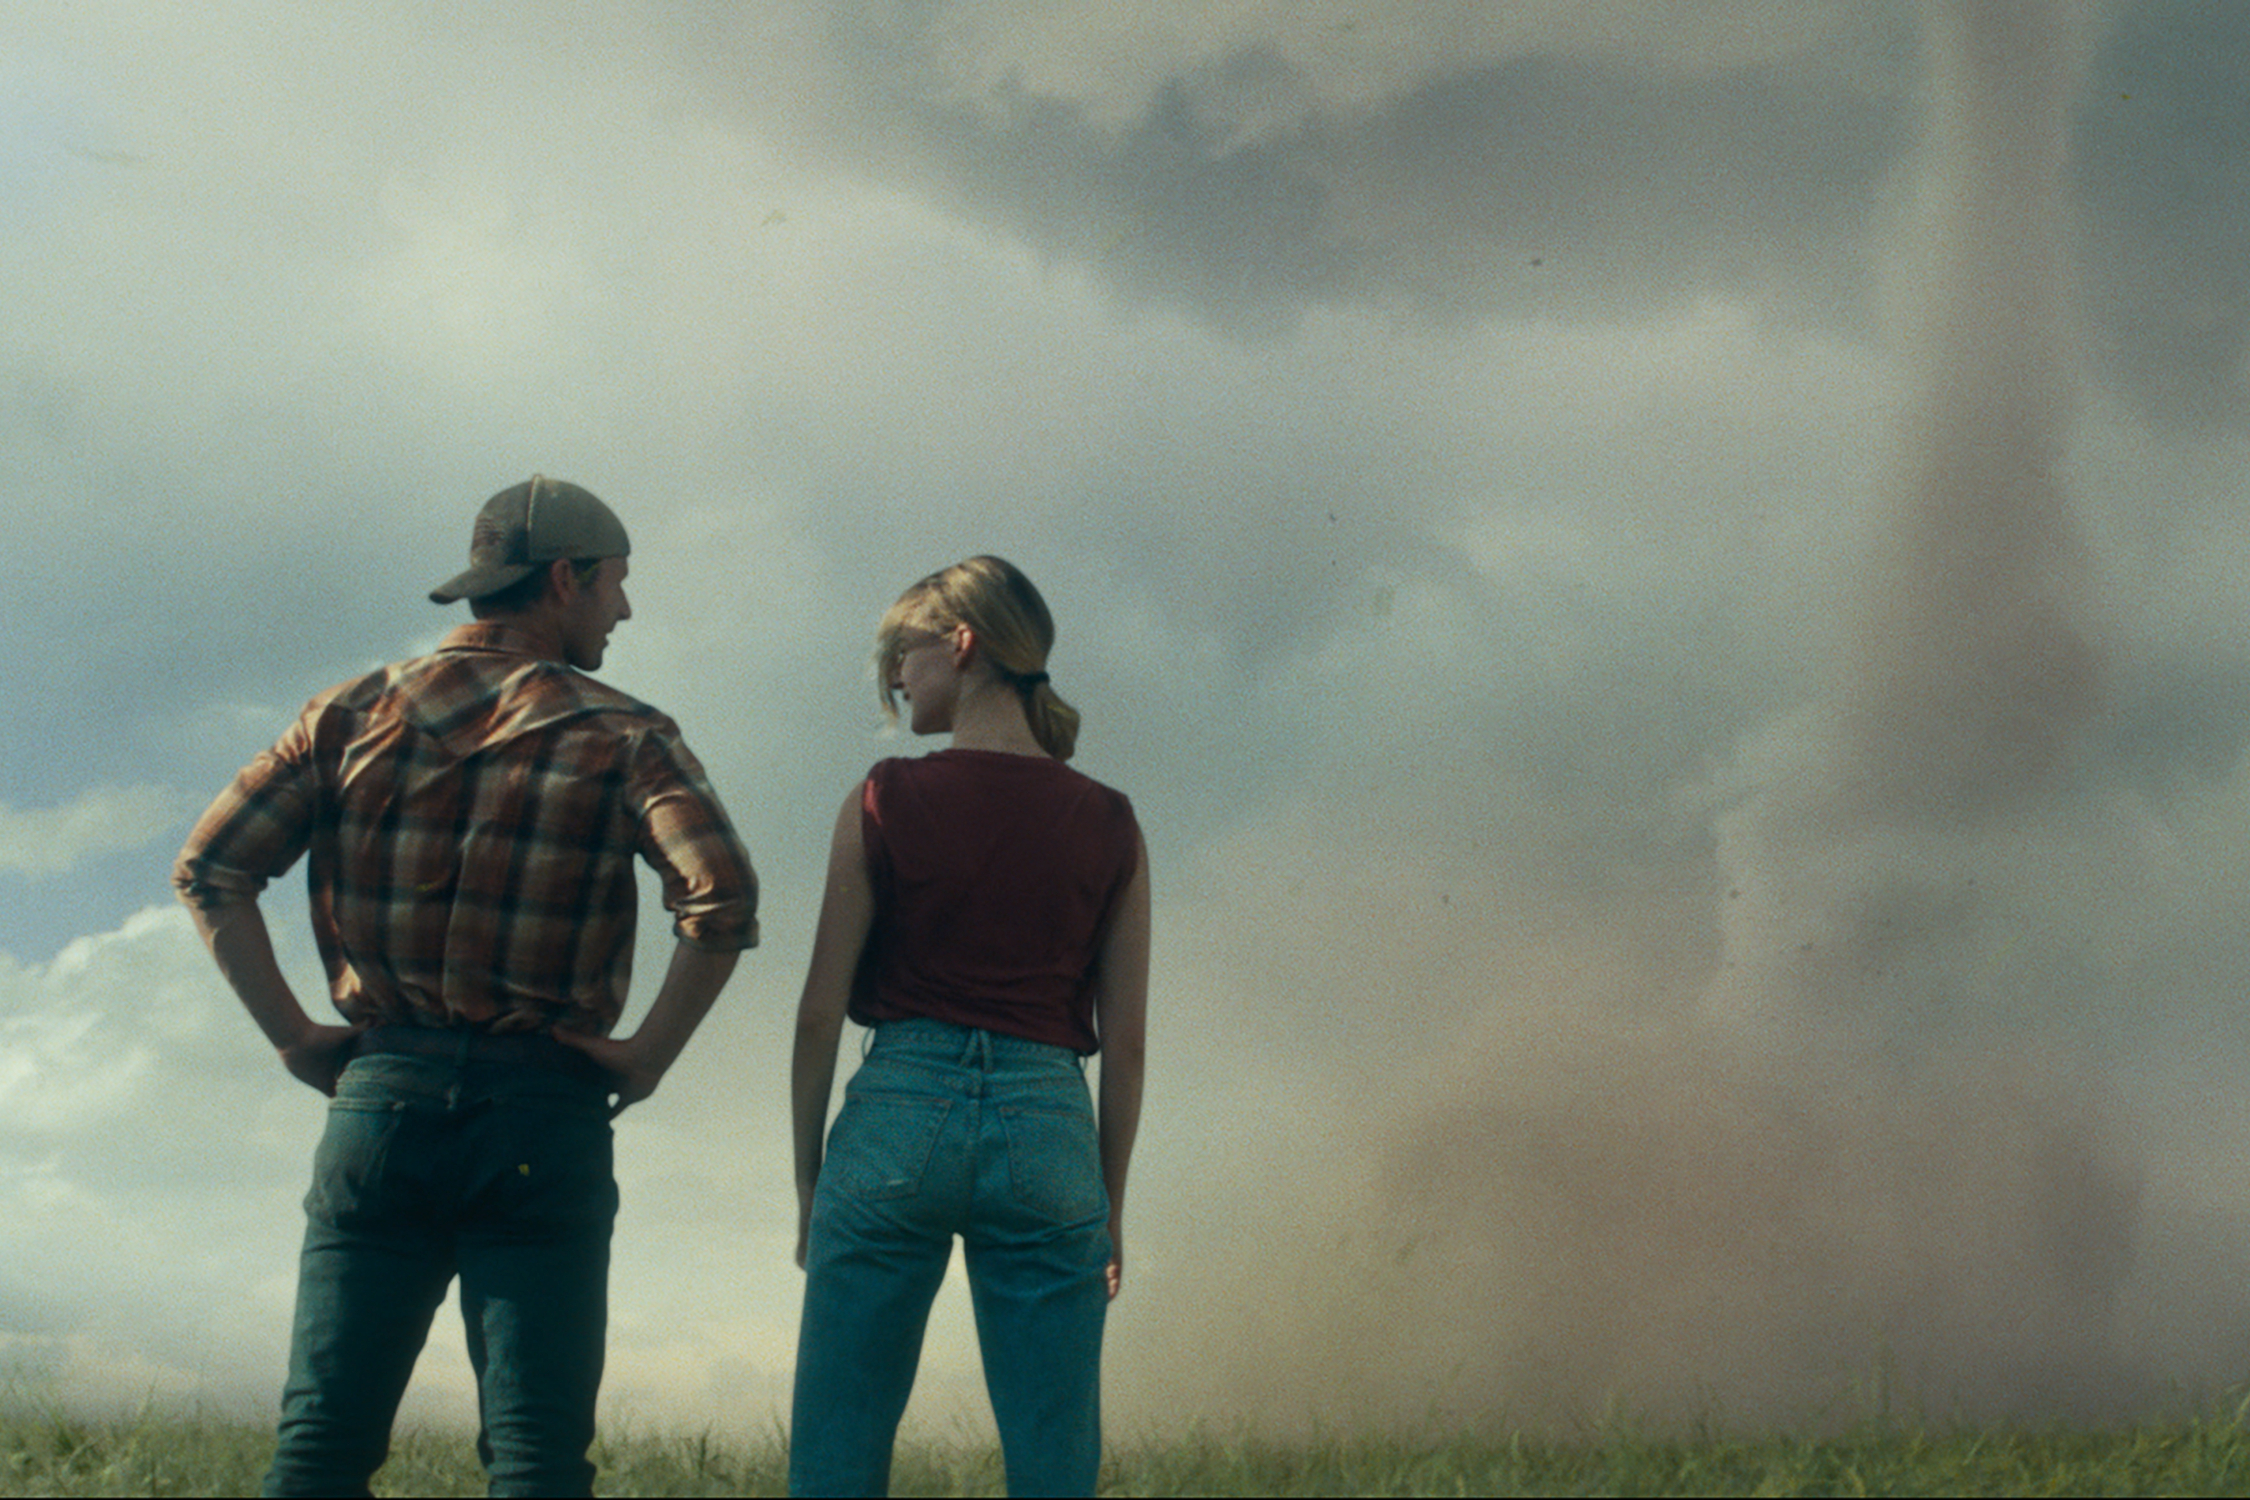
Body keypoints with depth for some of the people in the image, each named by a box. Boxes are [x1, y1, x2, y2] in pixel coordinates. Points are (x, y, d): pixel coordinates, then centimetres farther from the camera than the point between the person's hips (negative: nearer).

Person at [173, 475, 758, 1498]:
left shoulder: (354, 713, 9)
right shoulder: (620, 738, 0)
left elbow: (209, 868, 2)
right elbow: (722, 897, -16)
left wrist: (292, 1034, 5)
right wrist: (650, 1054, -5)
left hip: (380, 1095, 3)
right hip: (540, 1109, -3)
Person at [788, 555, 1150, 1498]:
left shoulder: (886, 803, -1)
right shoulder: (1107, 826, 5)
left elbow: (822, 1010, 0)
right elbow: (1125, 1040, 6)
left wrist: (809, 1179, 9)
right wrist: (1110, 1208, 13)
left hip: (901, 1111, -2)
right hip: (1047, 1126, 2)